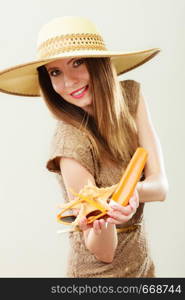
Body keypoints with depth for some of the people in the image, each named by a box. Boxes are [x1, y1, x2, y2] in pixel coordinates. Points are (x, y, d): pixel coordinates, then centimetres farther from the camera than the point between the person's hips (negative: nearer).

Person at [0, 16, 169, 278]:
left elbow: (161, 186, -16)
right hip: (100, 270, -5)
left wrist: (131, 191, -36)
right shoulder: (71, 143, -27)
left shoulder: (130, 94, -11)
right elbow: (104, 252, -22)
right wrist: (102, 224, -43)